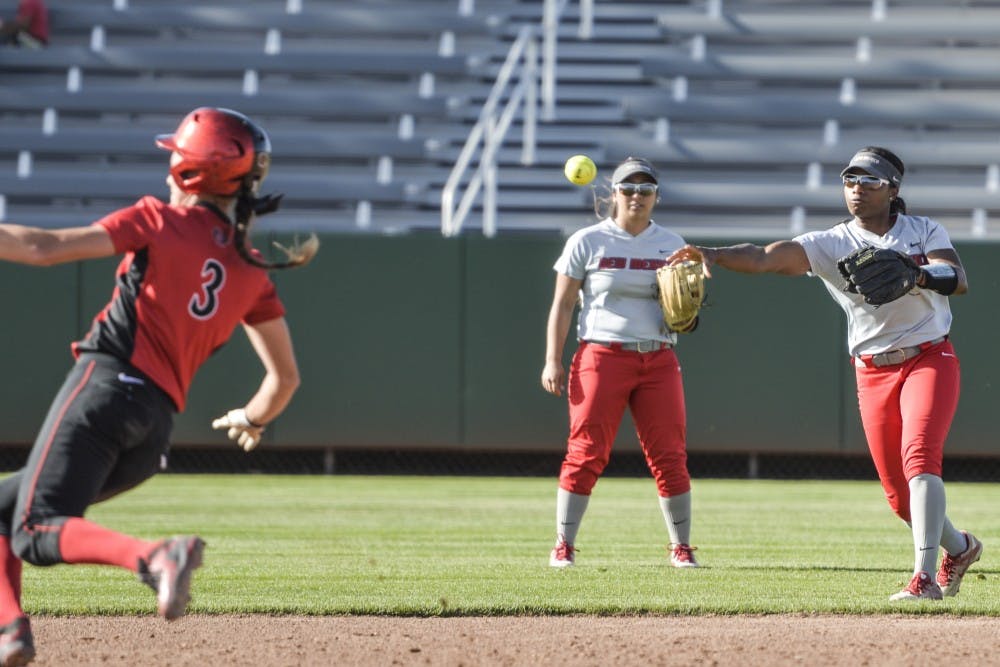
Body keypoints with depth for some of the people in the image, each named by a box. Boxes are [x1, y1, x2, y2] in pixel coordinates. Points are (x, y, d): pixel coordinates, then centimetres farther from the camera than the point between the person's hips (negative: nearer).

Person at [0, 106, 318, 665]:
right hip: (158, 428, 7)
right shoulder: (253, 273, 16)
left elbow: (45, 248, -3)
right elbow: (286, 377, 18)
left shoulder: (160, 221, 2)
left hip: (107, 384, -7)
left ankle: (154, 557, -40)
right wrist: (253, 420, 38)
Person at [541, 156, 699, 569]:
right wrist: (552, 361, -6)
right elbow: (562, 305, 2)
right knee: (586, 453, -7)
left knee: (669, 456, -1)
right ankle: (563, 546, 0)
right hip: (602, 356, -3)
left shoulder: (671, 245, 11)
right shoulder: (587, 242, 3)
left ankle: (681, 548, 7)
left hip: (658, 361, 3)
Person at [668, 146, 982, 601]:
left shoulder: (925, 232, -1)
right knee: (898, 493, 5)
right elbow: (766, 257, -17)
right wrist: (712, 254, -35)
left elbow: (959, 281, -17)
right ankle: (958, 547, 33)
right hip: (873, 372, 3)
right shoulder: (831, 244, -2)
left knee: (918, 459, -23)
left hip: (929, 359, -3)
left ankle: (926, 576, -27)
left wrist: (914, 274, -36)